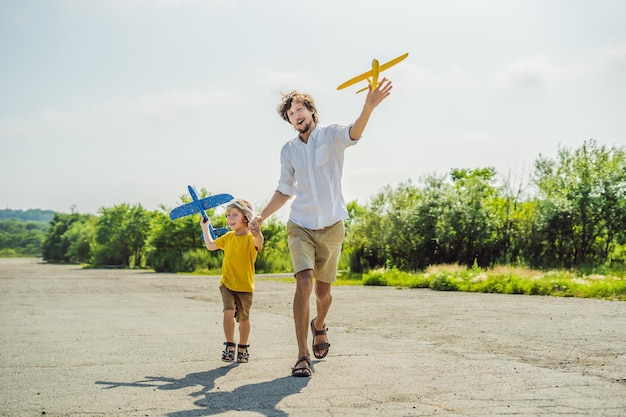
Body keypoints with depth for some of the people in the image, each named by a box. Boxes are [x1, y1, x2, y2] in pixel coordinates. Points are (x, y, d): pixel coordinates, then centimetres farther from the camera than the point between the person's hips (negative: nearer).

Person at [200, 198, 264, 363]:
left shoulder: (251, 237, -12)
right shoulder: (228, 237, 6)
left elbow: (258, 244, -38)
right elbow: (211, 246, 23)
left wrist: (257, 232, -58)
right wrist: (205, 227, 25)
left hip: (245, 286, -3)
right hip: (227, 283, 3)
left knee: (243, 318, 9)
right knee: (228, 312, -17)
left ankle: (243, 349, 25)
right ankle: (229, 346, -9)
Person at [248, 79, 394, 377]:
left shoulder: (330, 135, -4)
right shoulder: (289, 150, 7)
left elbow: (353, 133, -28)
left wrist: (368, 108, -49)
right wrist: (261, 216, 6)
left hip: (331, 227, -1)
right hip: (300, 226, 1)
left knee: (323, 290, 9)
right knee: (304, 283, -18)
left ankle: (319, 326, 44)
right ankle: (303, 356, -16)